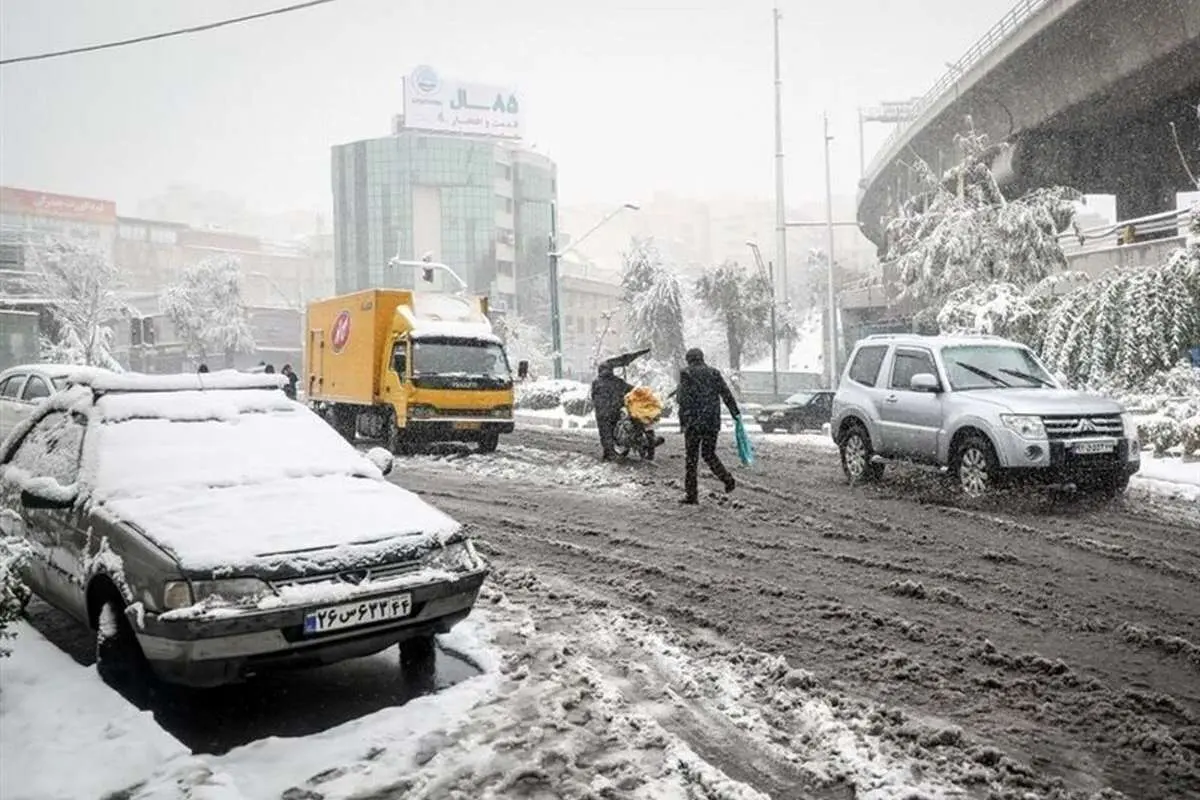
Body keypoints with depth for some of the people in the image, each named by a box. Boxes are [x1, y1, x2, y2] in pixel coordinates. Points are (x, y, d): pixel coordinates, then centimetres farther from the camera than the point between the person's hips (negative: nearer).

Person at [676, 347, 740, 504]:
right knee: (709, 454, 19)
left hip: (694, 422, -4)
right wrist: (735, 412, 7)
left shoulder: (686, 373, -2)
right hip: (713, 422, 4)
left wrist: (682, 421, -8)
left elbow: (684, 399, -9)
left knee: (691, 458, 4)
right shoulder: (714, 372, 9)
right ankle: (727, 479, 2)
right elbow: (726, 394, 4)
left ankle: (691, 495, 4)